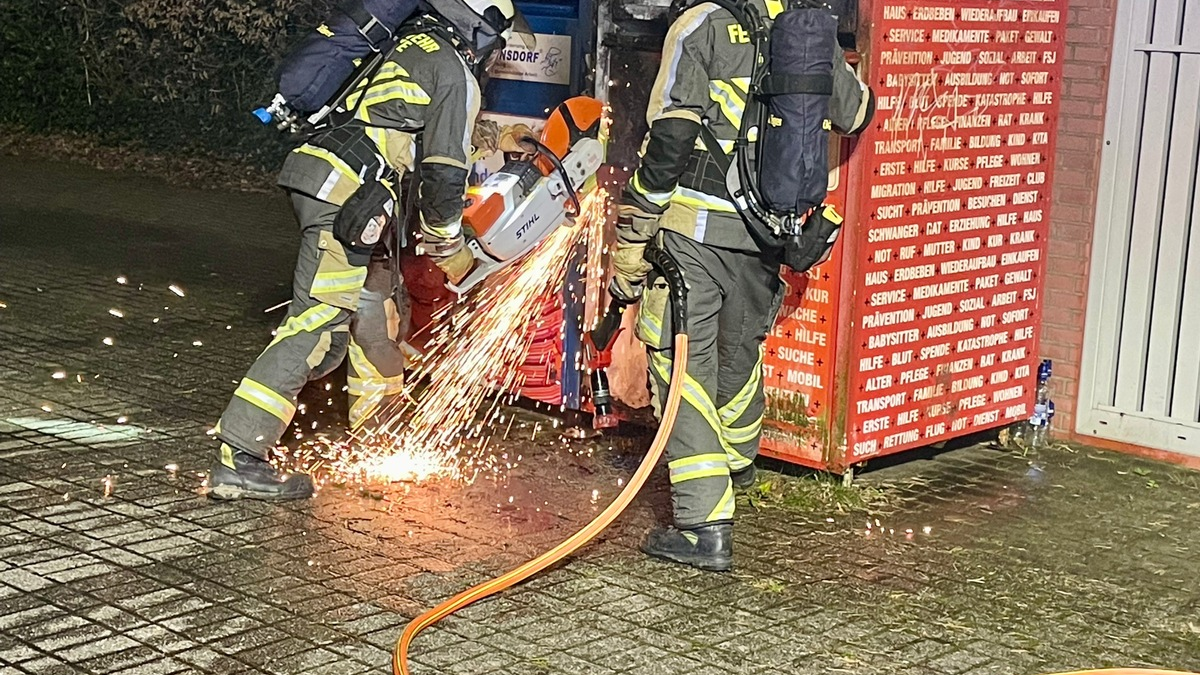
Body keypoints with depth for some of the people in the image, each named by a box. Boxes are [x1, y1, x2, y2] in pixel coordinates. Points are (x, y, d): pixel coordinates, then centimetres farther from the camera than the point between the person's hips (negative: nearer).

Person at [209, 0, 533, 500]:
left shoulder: (415, 45, 23)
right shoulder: (456, 76, -2)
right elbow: (443, 173, -4)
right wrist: (450, 249, 10)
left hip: (316, 172, 10)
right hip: (345, 192, -10)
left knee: (375, 299, 24)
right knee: (320, 324, -13)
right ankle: (239, 460, -19)